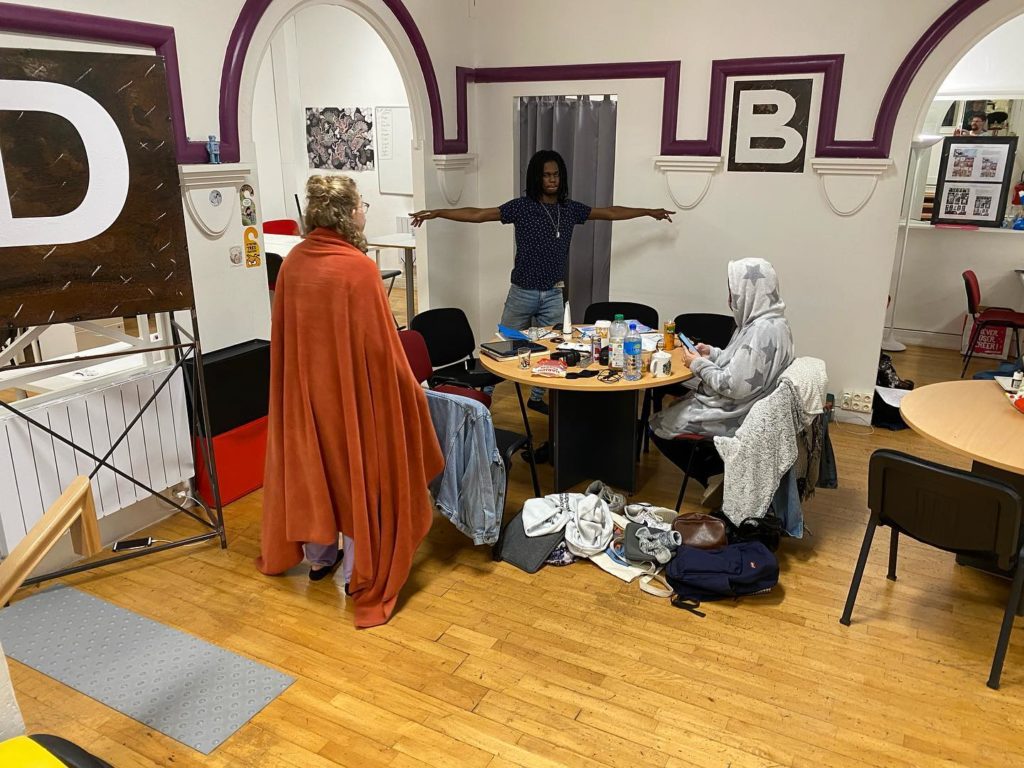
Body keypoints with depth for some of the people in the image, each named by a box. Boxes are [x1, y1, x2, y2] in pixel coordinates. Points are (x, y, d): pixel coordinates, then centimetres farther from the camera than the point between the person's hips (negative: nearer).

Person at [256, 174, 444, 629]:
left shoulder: (293, 263, -2)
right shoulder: (358, 268, -21)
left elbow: (284, 334, 6)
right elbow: (378, 344, -19)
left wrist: (304, 374, 19)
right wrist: (405, 388, -7)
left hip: (304, 386, 7)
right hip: (352, 387, -6)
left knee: (311, 470, 20)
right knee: (359, 475, 8)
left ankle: (318, 559, 37)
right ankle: (359, 575, 20)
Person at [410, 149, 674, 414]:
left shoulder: (571, 209, 3)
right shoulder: (521, 207, -8)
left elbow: (609, 213, 13)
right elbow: (478, 214, -11)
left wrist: (649, 211, 16)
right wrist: (437, 212, -18)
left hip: (553, 295, 4)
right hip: (522, 292, -3)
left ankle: (537, 397, 32)